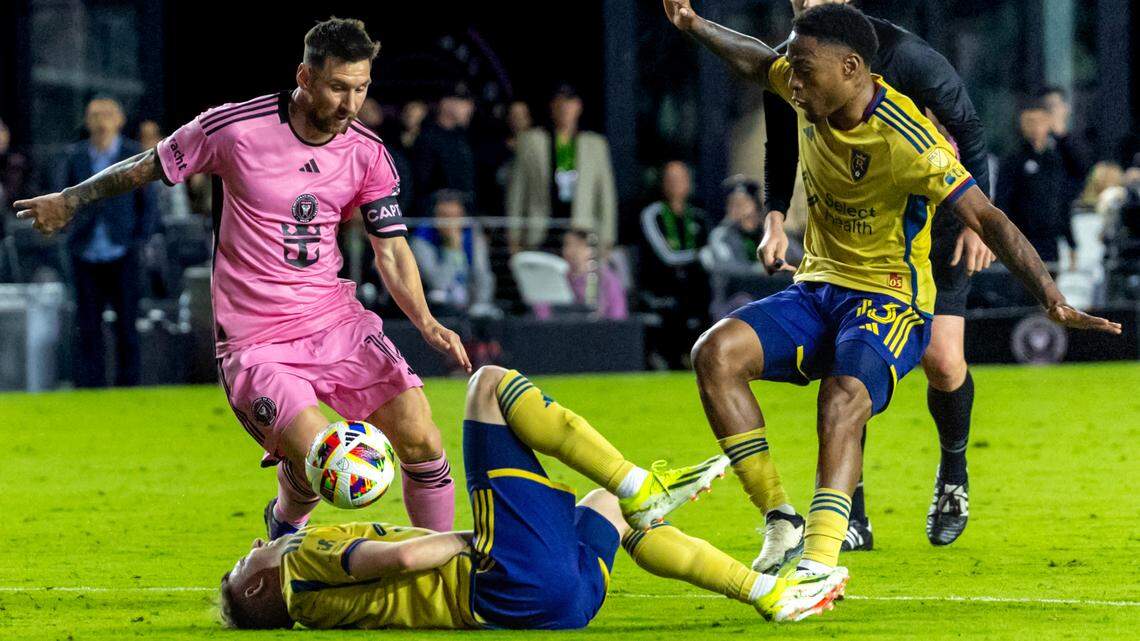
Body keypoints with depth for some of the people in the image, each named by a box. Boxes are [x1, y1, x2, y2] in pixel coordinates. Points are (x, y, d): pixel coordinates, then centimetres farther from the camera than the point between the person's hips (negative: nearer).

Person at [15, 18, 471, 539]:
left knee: (421, 439, -12)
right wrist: (70, 201, 15)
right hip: (255, 341, -4)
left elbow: (391, 249, 4)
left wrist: (426, 322, -13)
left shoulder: (368, 156, 0)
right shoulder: (236, 128, -11)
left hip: (337, 321, 4)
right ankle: (285, 524, 14)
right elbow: (149, 166, 5)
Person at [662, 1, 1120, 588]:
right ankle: (781, 521, -14)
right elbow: (756, 61, 24)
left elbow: (986, 218, -26)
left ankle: (820, 558, -48)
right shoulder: (815, 93, -1)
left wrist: (1052, 300, -35)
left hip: (888, 298, -7)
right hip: (815, 289, 7)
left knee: (843, 396, -37)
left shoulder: (906, 141, -22)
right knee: (715, 352, -18)